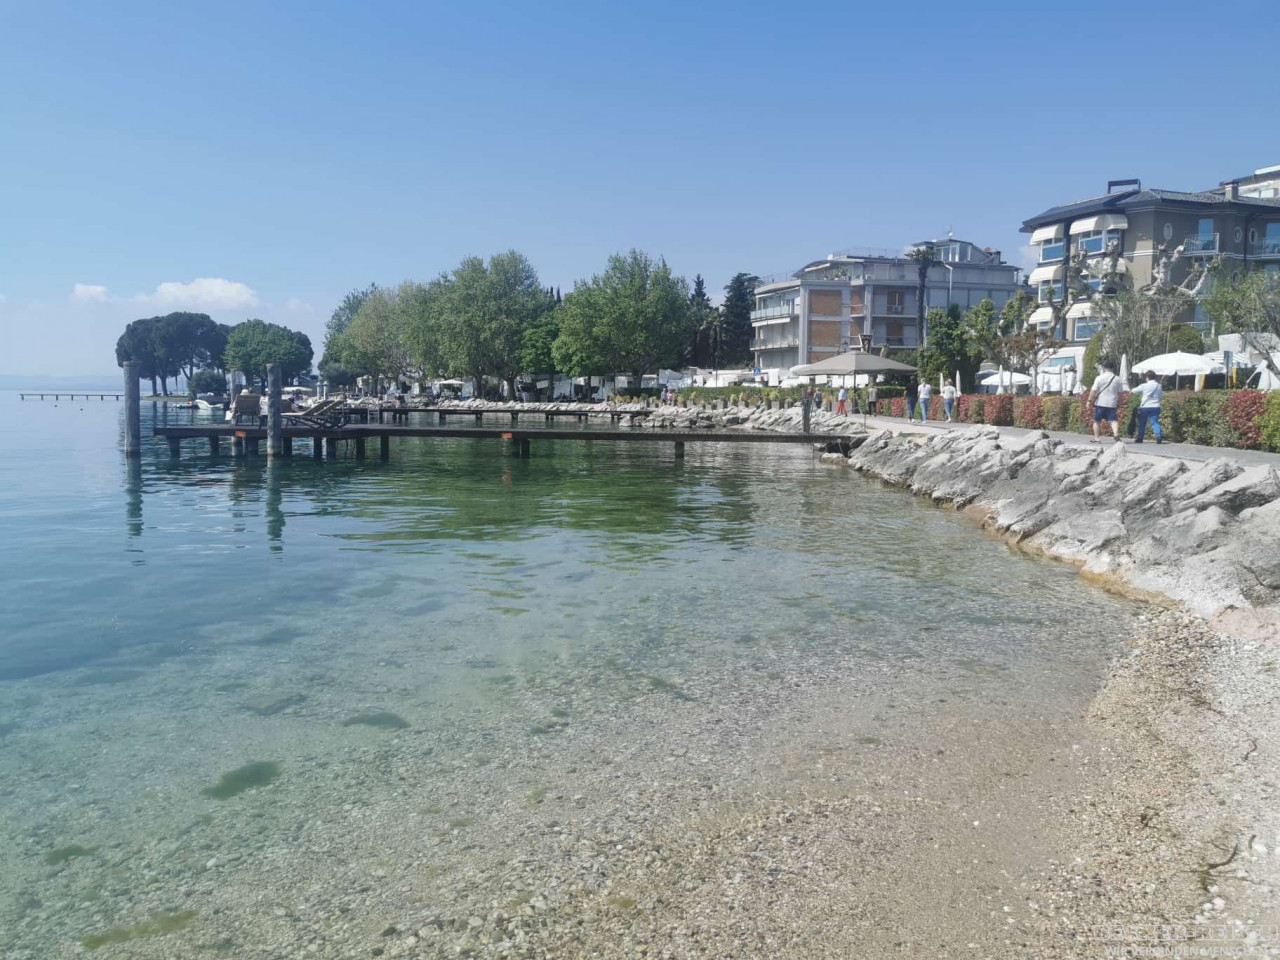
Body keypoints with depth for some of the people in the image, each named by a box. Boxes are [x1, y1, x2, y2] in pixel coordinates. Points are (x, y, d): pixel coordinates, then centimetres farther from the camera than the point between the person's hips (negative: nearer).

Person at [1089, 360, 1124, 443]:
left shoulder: (1099, 378, -4)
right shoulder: (1117, 379, 7)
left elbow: (1093, 391, -8)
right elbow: (1119, 393, 12)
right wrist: (1118, 403, 22)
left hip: (1100, 403, -2)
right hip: (1112, 404, 2)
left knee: (1097, 421, 8)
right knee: (1113, 420, -2)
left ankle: (1097, 438, 10)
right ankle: (1116, 434, -24)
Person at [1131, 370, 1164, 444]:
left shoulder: (1144, 386, -6)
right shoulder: (1159, 386, 3)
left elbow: (1134, 390, 8)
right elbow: (1161, 397, 12)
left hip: (1144, 407, -2)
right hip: (1155, 407, 2)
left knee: (1142, 423, 11)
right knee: (1155, 422, -2)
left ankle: (1140, 438, 18)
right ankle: (1159, 436, -23)